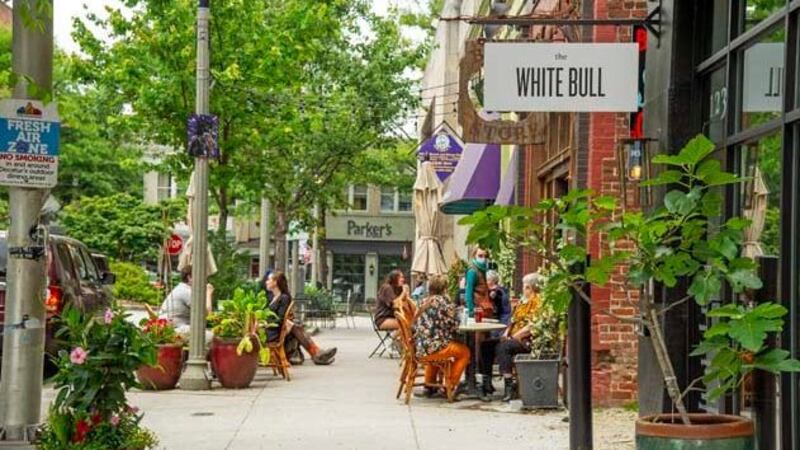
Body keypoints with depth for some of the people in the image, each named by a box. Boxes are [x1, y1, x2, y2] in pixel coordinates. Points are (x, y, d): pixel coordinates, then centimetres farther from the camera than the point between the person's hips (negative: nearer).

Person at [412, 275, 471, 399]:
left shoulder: (423, 302, 13)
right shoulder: (444, 302, -5)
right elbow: (453, 326, -6)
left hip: (419, 349, 7)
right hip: (434, 347, -7)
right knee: (464, 352, 15)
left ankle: (429, 385, 40)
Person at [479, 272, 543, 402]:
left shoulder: (537, 302, -6)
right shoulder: (522, 302, 23)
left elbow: (531, 326, -16)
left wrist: (513, 337, -16)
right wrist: (506, 334, 3)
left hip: (527, 340, -9)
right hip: (513, 337, 9)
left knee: (503, 347, -35)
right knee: (486, 345, -10)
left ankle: (509, 385, -33)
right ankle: (487, 384, -15)